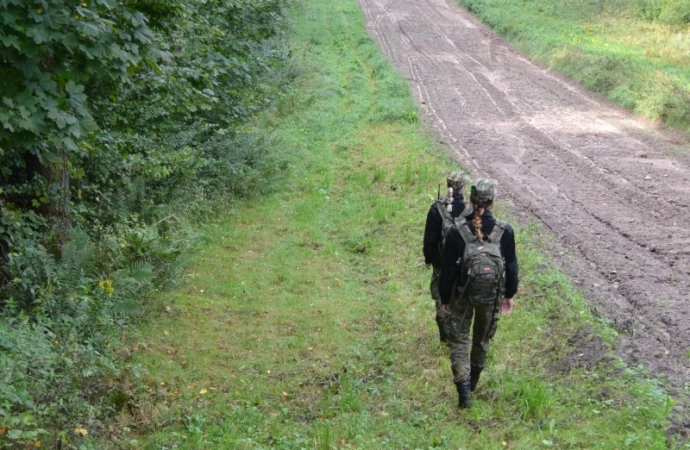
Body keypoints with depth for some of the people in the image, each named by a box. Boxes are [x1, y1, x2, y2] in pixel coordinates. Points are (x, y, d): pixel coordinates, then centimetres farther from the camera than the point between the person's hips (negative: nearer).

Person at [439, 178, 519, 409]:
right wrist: (509, 294, 10)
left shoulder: (457, 232, -17)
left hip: (463, 295, -2)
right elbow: (511, 265, -4)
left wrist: (445, 298, 2)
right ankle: (474, 379, 41)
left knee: (459, 339, 10)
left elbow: (448, 268, -11)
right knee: (484, 337, 23)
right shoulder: (505, 231, -14)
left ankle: (464, 389, -2)